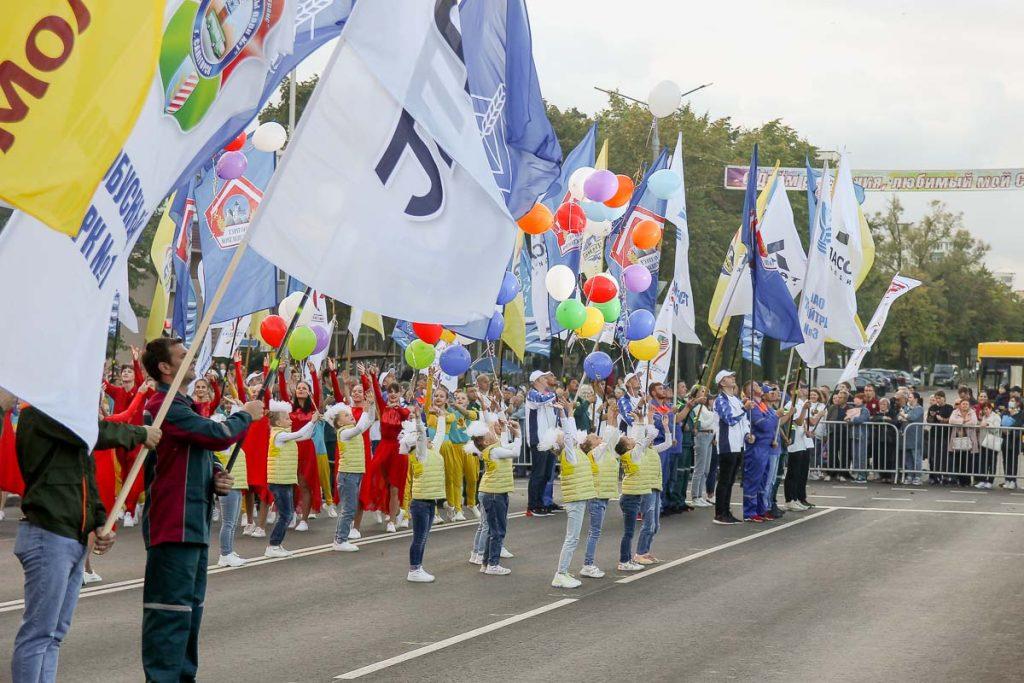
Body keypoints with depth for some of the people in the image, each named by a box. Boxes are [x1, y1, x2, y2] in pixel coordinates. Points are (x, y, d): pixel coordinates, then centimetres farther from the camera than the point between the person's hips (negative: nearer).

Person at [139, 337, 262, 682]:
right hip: (174, 524, -11)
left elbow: (204, 451, 26)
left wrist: (218, 476, 4)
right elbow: (217, 435, -22)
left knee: (190, 607, 16)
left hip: (193, 523, 11)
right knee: (171, 609, -11)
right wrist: (245, 415, -3)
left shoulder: (182, 405, 20)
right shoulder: (165, 405, -15)